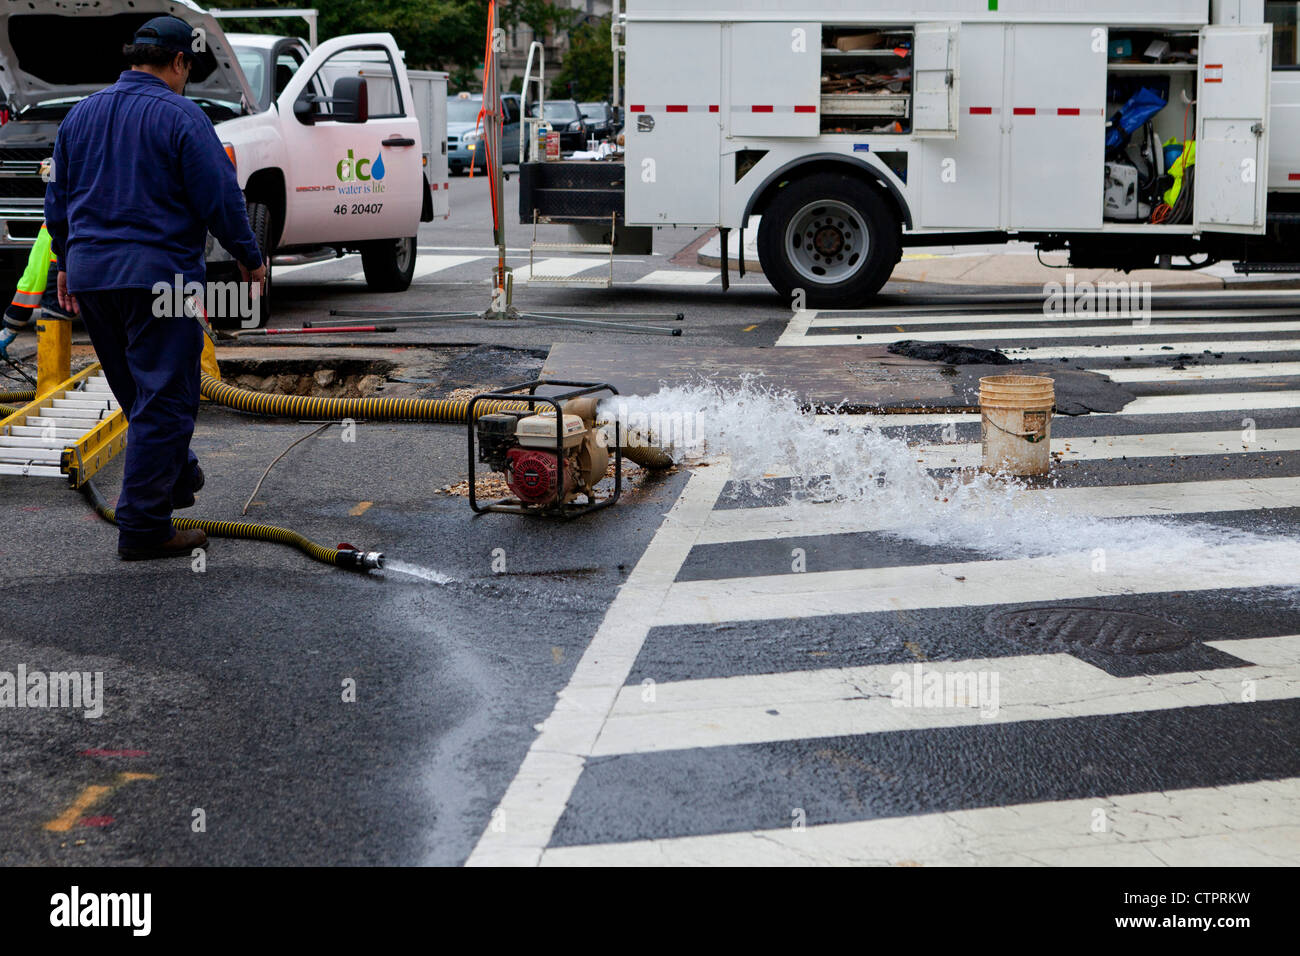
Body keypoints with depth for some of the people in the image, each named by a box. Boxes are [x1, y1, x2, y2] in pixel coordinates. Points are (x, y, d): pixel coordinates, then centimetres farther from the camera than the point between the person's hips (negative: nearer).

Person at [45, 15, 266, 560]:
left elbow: (57, 197, 19)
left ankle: (177, 476, 37)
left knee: (138, 392, 21)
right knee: (163, 400, -3)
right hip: (157, 274, -7)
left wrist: (67, 263, 29)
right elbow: (220, 198, -10)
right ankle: (142, 527, -4)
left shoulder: (82, 114, 13)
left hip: (90, 274, 7)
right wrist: (250, 259, 3)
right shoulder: (179, 116, -9)